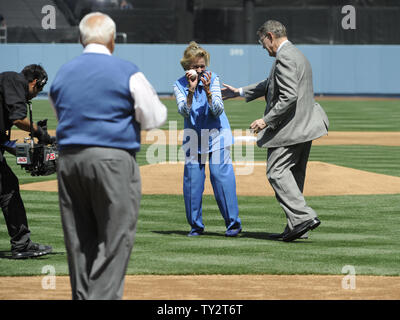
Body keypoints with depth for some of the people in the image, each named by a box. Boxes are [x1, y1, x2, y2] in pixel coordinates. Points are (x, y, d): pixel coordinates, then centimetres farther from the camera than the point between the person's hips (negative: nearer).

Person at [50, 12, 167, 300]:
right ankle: (104, 297, -11)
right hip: (114, 160, -5)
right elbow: (154, 119, -2)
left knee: (79, 243, 11)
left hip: (69, 160, 5)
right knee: (115, 241, -3)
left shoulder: (62, 74, 10)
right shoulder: (128, 73, -5)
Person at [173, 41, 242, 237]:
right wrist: (191, 90, -28)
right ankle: (196, 225, 10)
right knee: (192, 179, -2)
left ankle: (233, 223, -6)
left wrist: (207, 90, -26)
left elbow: (218, 110, -13)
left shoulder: (212, 79, -6)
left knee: (221, 174, -10)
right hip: (193, 138, 2)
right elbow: (184, 111, -17)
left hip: (217, 135, -2)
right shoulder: (179, 85, -3)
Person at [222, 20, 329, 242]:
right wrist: (239, 92, 36)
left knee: (276, 172, -11)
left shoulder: (284, 58, -15)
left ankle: (303, 217, -21)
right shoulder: (297, 55, 20)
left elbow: (289, 97, -24)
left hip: (289, 127, -10)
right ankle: (297, 228, 13)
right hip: (304, 127, 10)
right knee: (293, 175, 12)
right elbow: (270, 84, 32)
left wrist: (266, 120, -20)